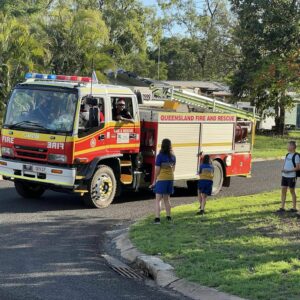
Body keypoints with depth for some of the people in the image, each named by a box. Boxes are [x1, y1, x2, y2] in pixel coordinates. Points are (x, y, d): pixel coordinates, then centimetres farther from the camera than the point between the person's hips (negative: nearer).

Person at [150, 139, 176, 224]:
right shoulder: (173, 157, 4)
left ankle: (157, 218, -14)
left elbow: (157, 170, -13)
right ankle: (168, 217, 23)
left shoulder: (160, 156, -14)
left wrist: (154, 181, -5)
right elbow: (173, 169, 12)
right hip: (170, 178, 6)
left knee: (158, 199, -4)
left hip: (161, 179, -6)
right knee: (167, 199, 19)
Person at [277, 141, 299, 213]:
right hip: (284, 175, 7)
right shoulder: (287, 155, 13)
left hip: (292, 176, -7)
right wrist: (283, 170, 1)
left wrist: (289, 171, -21)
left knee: (292, 191, 2)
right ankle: (282, 208, 9)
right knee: (283, 190, 4)